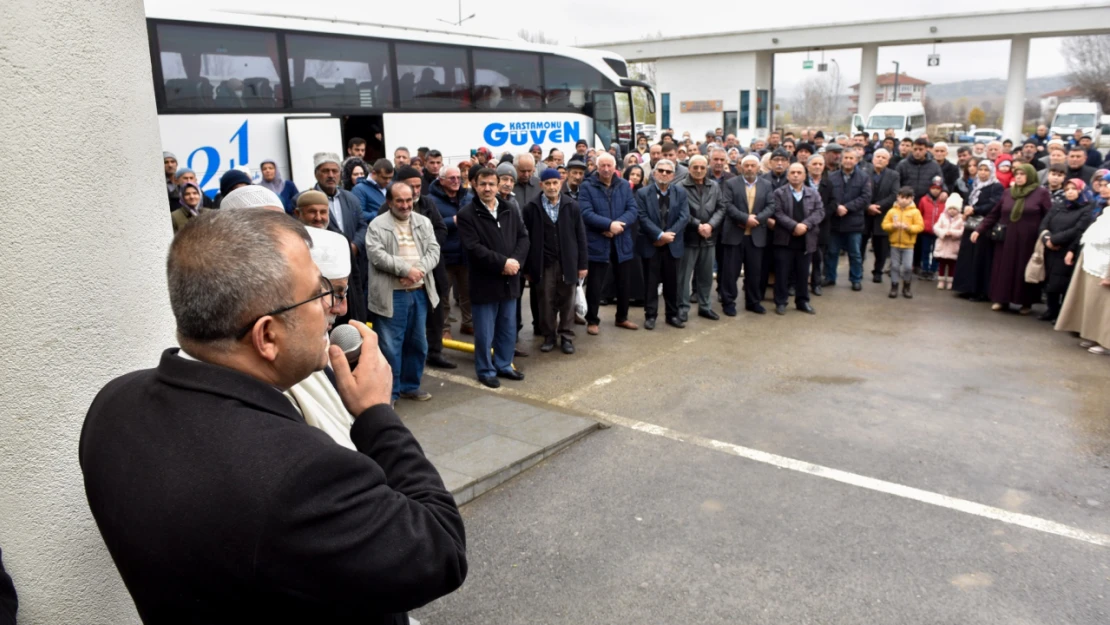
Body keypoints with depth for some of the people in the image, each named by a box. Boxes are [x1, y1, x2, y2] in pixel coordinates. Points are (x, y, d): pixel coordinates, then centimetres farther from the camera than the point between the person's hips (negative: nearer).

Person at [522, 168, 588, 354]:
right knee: (546, 303, 6)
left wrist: (583, 263, 0)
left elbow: (580, 236, 3)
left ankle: (566, 337, 18)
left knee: (567, 303, 7)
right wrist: (527, 268, -1)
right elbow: (526, 239, -1)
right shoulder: (531, 208, -2)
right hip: (543, 264, -1)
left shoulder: (572, 206, 1)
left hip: (567, 263, 1)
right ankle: (549, 337, 20)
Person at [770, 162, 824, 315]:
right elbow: (778, 213, -9)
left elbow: (820, 212, 0)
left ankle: (802, 301, 22)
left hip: (806, 240, 3)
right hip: (785, 239, -3)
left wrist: (805, 225, -16)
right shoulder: (779, 193, 1)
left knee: (803, 273, 11)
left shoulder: (813, 193, 9)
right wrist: (794, 226, -19)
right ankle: (781, 302, 10)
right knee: (782, 273, 1)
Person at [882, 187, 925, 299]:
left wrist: (909, 227, -21)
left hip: (908, 245, -2)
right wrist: (892, 226, -18)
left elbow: (920, 226, -6)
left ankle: (907, 287, 16)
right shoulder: (892, 211, 2)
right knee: (894, 266, 7)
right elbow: (884, 224, 0)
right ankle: (894, 287, 17)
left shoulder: (915, 212, -3)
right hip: (894, 244, 2)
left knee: (908, 267, -3)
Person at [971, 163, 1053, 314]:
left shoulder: (1041, 193, -1)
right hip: (1006, 240, 3)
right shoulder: (1008, 192, 10)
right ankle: (1002, 300, 15)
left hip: (1028, 241, -3)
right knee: (1005, 269, 5)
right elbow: (993, 214, 12)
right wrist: (979, 230, 5)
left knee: (1025, 271, 3)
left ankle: (1027, 303, 15)